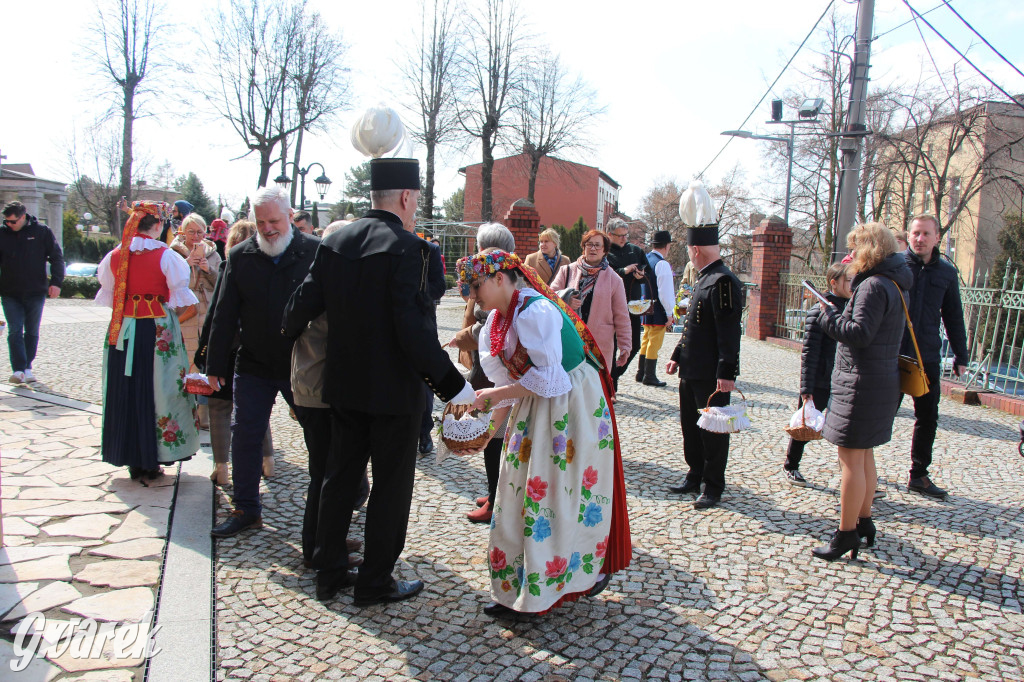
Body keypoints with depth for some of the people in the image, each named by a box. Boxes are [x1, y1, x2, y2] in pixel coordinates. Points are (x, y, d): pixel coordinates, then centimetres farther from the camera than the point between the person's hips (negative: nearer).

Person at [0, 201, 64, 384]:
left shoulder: (42, 231, -1)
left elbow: (57, 257, 1)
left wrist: (56, 282, -8)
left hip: (35, 293, 0)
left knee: (32, 332, 8)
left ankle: (27, 368, 20)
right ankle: (18, 370, -11)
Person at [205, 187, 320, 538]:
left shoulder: (314, 252, -7)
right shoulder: (241, 256, 2)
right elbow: (225, 315, 5)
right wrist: (216, 365, 5)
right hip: (253, 365, 3)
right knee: (245, 435, 8)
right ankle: (246, 509, 23)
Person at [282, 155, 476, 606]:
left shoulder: (334, 242, 2)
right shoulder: (406, 247, -17)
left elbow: (302, 307, 1)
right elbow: (413, 328, -25)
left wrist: (291, 338, 21)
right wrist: (452, 383, -20)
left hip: (343, 384, 7)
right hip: (393, 390, -6)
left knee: (340, 477, 18)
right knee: (391, 485, 9)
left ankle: (329, 573, 30)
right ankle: (375, 582, 21)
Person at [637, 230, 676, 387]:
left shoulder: (645, 259, 8)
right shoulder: (662, 264, -17)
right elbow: (665, 292, -19)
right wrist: (669, 313, -12)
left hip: (646, 309, 8)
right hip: (658, 311, -8)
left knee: (646, 341, 17)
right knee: (654, 343, -1)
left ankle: (641, 373, 24)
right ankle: (649, 377, 3)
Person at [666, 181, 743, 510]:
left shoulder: (723, 281, -17)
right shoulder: (704, 279, 14)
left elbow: (730, 331, -21)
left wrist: (727, 372, -24)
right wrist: (678, 356, 21)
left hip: (711, 376, -10)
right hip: (692, 372, 10)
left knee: (713, 430, 2)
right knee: (691, 426, 17)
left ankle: (713, 487, 14)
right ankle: (696, 476, 31)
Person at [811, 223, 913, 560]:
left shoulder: (874, 286, -18)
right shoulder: (892, 285, 14)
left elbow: (859, 333, -25)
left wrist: (827, 315, -13)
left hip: (862, 384, -11)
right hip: (882, 380, 11)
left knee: (851, 459, -4)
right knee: (863, 456, 19)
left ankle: (846, 534, 3)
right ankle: (863, 522, 30)